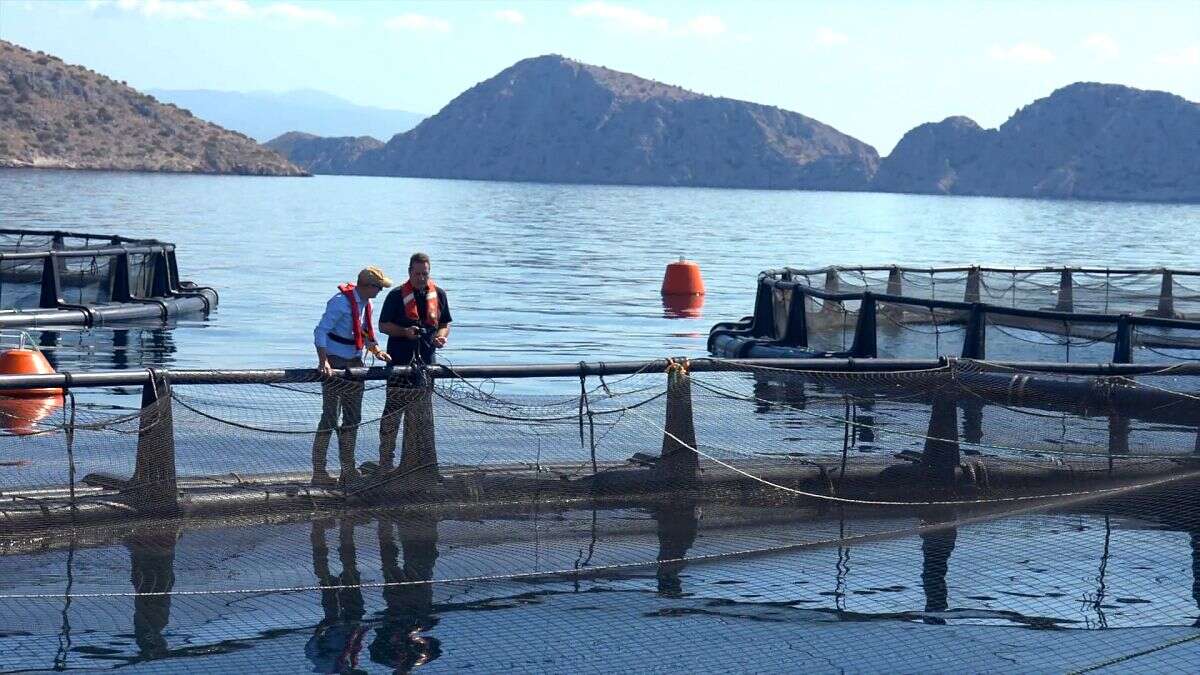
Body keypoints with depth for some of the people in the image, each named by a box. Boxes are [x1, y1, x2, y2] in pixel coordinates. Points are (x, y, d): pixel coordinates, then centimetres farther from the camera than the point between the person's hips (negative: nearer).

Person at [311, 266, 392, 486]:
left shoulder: (366, 304, 10)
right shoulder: (341, 302, -17)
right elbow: (320, 332, -22)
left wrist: (376, 351, 5)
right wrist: (323, 361, -32)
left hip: (354, 364, 9)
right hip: (335, 364, -9)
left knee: (353, 418, 11)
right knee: (330, 417, -9)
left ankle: (349, 471, 18)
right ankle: (318, 472, -4)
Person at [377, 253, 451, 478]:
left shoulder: (438, 295, 8)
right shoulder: (397, 295, -4)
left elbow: (445, 323, 18)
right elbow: (383, 325, 0)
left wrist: (442, 337, -4)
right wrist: (405, 331, -17)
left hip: (426, 362, 4)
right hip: (400, 362, -4)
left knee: (422, 416, 8)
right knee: (392, 412, -2)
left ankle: (414, 462, 17)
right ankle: (386, 461, 4)